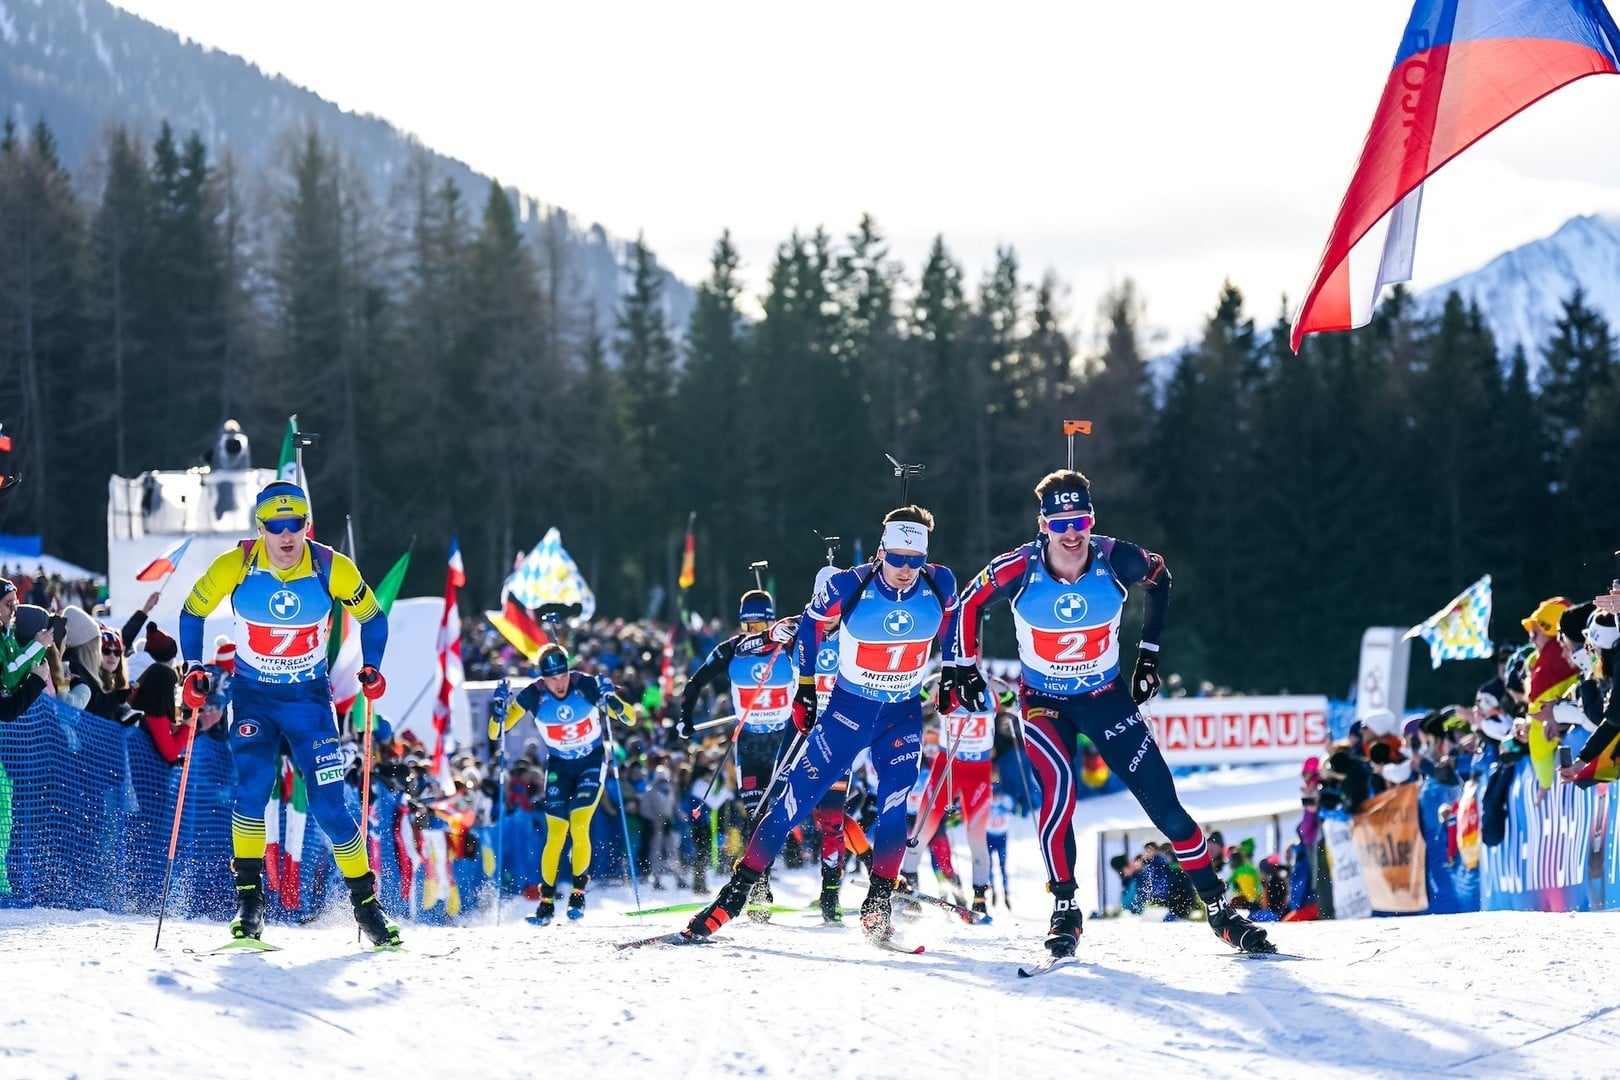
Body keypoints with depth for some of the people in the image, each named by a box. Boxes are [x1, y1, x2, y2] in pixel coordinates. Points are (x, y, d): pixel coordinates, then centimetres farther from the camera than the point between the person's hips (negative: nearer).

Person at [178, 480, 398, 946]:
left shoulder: (333, 569, -14)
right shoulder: (234, 566, -15)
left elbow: (372, 617, 3)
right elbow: (193, 612, 1)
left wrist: (371, 668, -9)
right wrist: (193, 670, -8)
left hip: (309, 698, 0)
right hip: (252, 696, 0)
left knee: (329, 804, -5)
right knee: (252, 788, -21)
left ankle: (365, 902, 7)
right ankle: (249, 899, -11)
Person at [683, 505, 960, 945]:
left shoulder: (939, 586, -13)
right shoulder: (848, 587, -20)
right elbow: (812, 625, -1)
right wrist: (805, 687, 2)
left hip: (904, 714, 2)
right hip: (848, 707, -2)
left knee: (896, 804, -12)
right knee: (798, 793, -6)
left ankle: (877, 906, -1)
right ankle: (738, 890, -4)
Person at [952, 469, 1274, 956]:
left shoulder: (1117, 561, -21)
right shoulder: (1018, 568, -22)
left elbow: (1160, 580, 3)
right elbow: (970, 604, -2)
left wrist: (1149, 652, 6)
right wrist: (966, 669, 0)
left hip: (1106, 697, 1)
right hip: (1044, 703, -1)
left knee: (1162, 801, -3)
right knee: (1059, 788, -26)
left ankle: (1219, 908, 8)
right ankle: (1065, 911, -13)